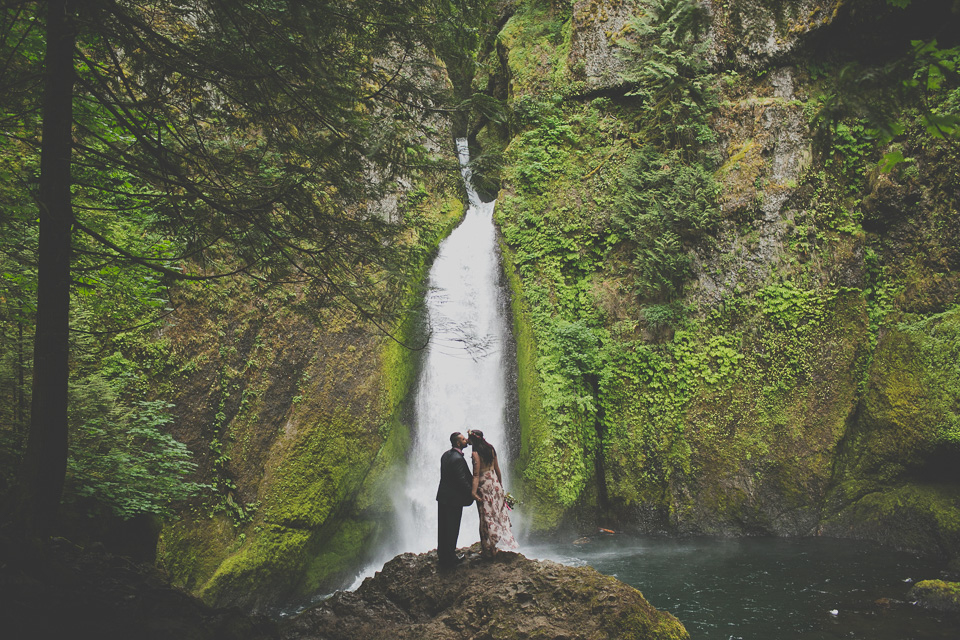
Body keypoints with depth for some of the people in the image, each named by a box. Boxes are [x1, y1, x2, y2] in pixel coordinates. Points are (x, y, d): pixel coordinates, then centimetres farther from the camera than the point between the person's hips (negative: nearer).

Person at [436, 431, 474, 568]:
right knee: (452, 530, 3)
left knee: (443, 528, 18)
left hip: (442, 496, 9)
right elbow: (462, 481, -23)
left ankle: (442, 554, 31)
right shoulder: (458, 459, -23)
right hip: (453, 499, -9)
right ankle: (449, 559, 12)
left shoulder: (445, 455, 7)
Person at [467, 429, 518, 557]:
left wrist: (473, 492, -24)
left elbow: (476, 475, -21)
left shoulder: (476, 453, -15)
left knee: (487, 517, 2)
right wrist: (501, 484, 20)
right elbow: (497, 469, 11)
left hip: (484, 485, -6)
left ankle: (489, 549, 10)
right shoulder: (491, 449, 5)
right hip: (495, 483, 7)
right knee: (498, 513, 13)